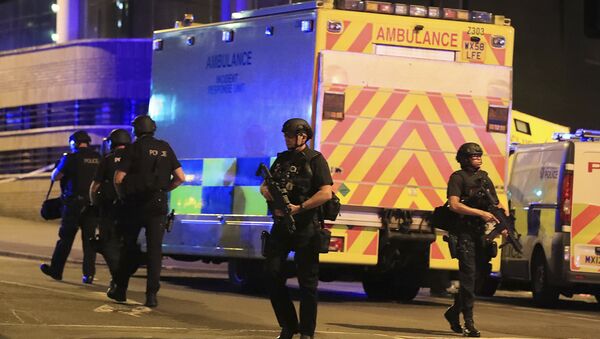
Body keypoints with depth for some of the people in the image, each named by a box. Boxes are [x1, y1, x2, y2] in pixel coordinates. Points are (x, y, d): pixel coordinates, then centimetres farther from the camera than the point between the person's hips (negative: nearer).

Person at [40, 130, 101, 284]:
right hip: (93, 204, 4)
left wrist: (60, 164, 16)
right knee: (89, 239, 6)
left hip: (74, 203, -4)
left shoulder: (71, 158, -9)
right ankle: (89, 274, 0)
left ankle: (56, 270, 17)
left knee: (65, 238, 7)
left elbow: (54, 177, -4)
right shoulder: (98, 158, 5)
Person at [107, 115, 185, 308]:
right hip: (158, 205, 1)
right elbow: (180, 177, 4)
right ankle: (151, 294, -8)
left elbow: (118, 178, -10)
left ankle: (120, 289, 21)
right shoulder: (165, 149, 6)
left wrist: (121, 195, 8)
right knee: (154, 250, 0)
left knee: (129, 248, 13)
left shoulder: (133, 149, -4)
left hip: (135, 205, -1)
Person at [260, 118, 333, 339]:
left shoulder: (315, 160, -5)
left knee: (307, 281, -1)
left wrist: (299, 208, -21)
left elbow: (326, 193, -15)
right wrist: (267, 192, -5)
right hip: (281, 225, 6)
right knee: (273, 275, 3)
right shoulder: (282, 159, 14)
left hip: (305, 228, -6)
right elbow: (264, 187, 19)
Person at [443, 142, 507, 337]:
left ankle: (453, 312, 27)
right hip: (464, 233, -7)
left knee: (478, 274, 10)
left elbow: (496, 204, 16)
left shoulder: (484, 177, 16)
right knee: (468, 276, -10)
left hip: (479, 233, 7)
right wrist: (482, 213, -19)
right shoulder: (458, 178, -4)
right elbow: (454, 205, -15)